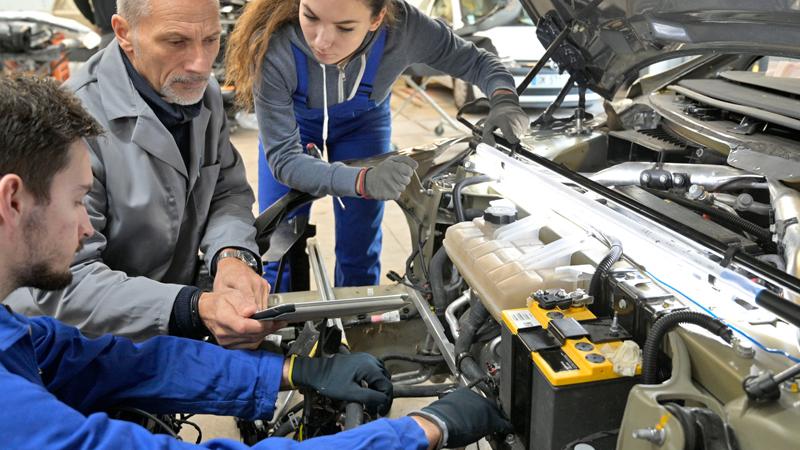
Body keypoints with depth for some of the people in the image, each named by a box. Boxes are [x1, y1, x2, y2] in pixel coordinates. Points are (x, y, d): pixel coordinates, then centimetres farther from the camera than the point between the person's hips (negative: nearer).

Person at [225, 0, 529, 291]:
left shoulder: (402, 27, -36)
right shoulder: (273, 49, -40)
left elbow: (475, 61, -18)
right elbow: (283, 160, -35)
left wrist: (504, 98, -41)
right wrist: (363, 181, -52)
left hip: (363, 123, 1)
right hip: (293, 125, -1)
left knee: (359, 254, 5)